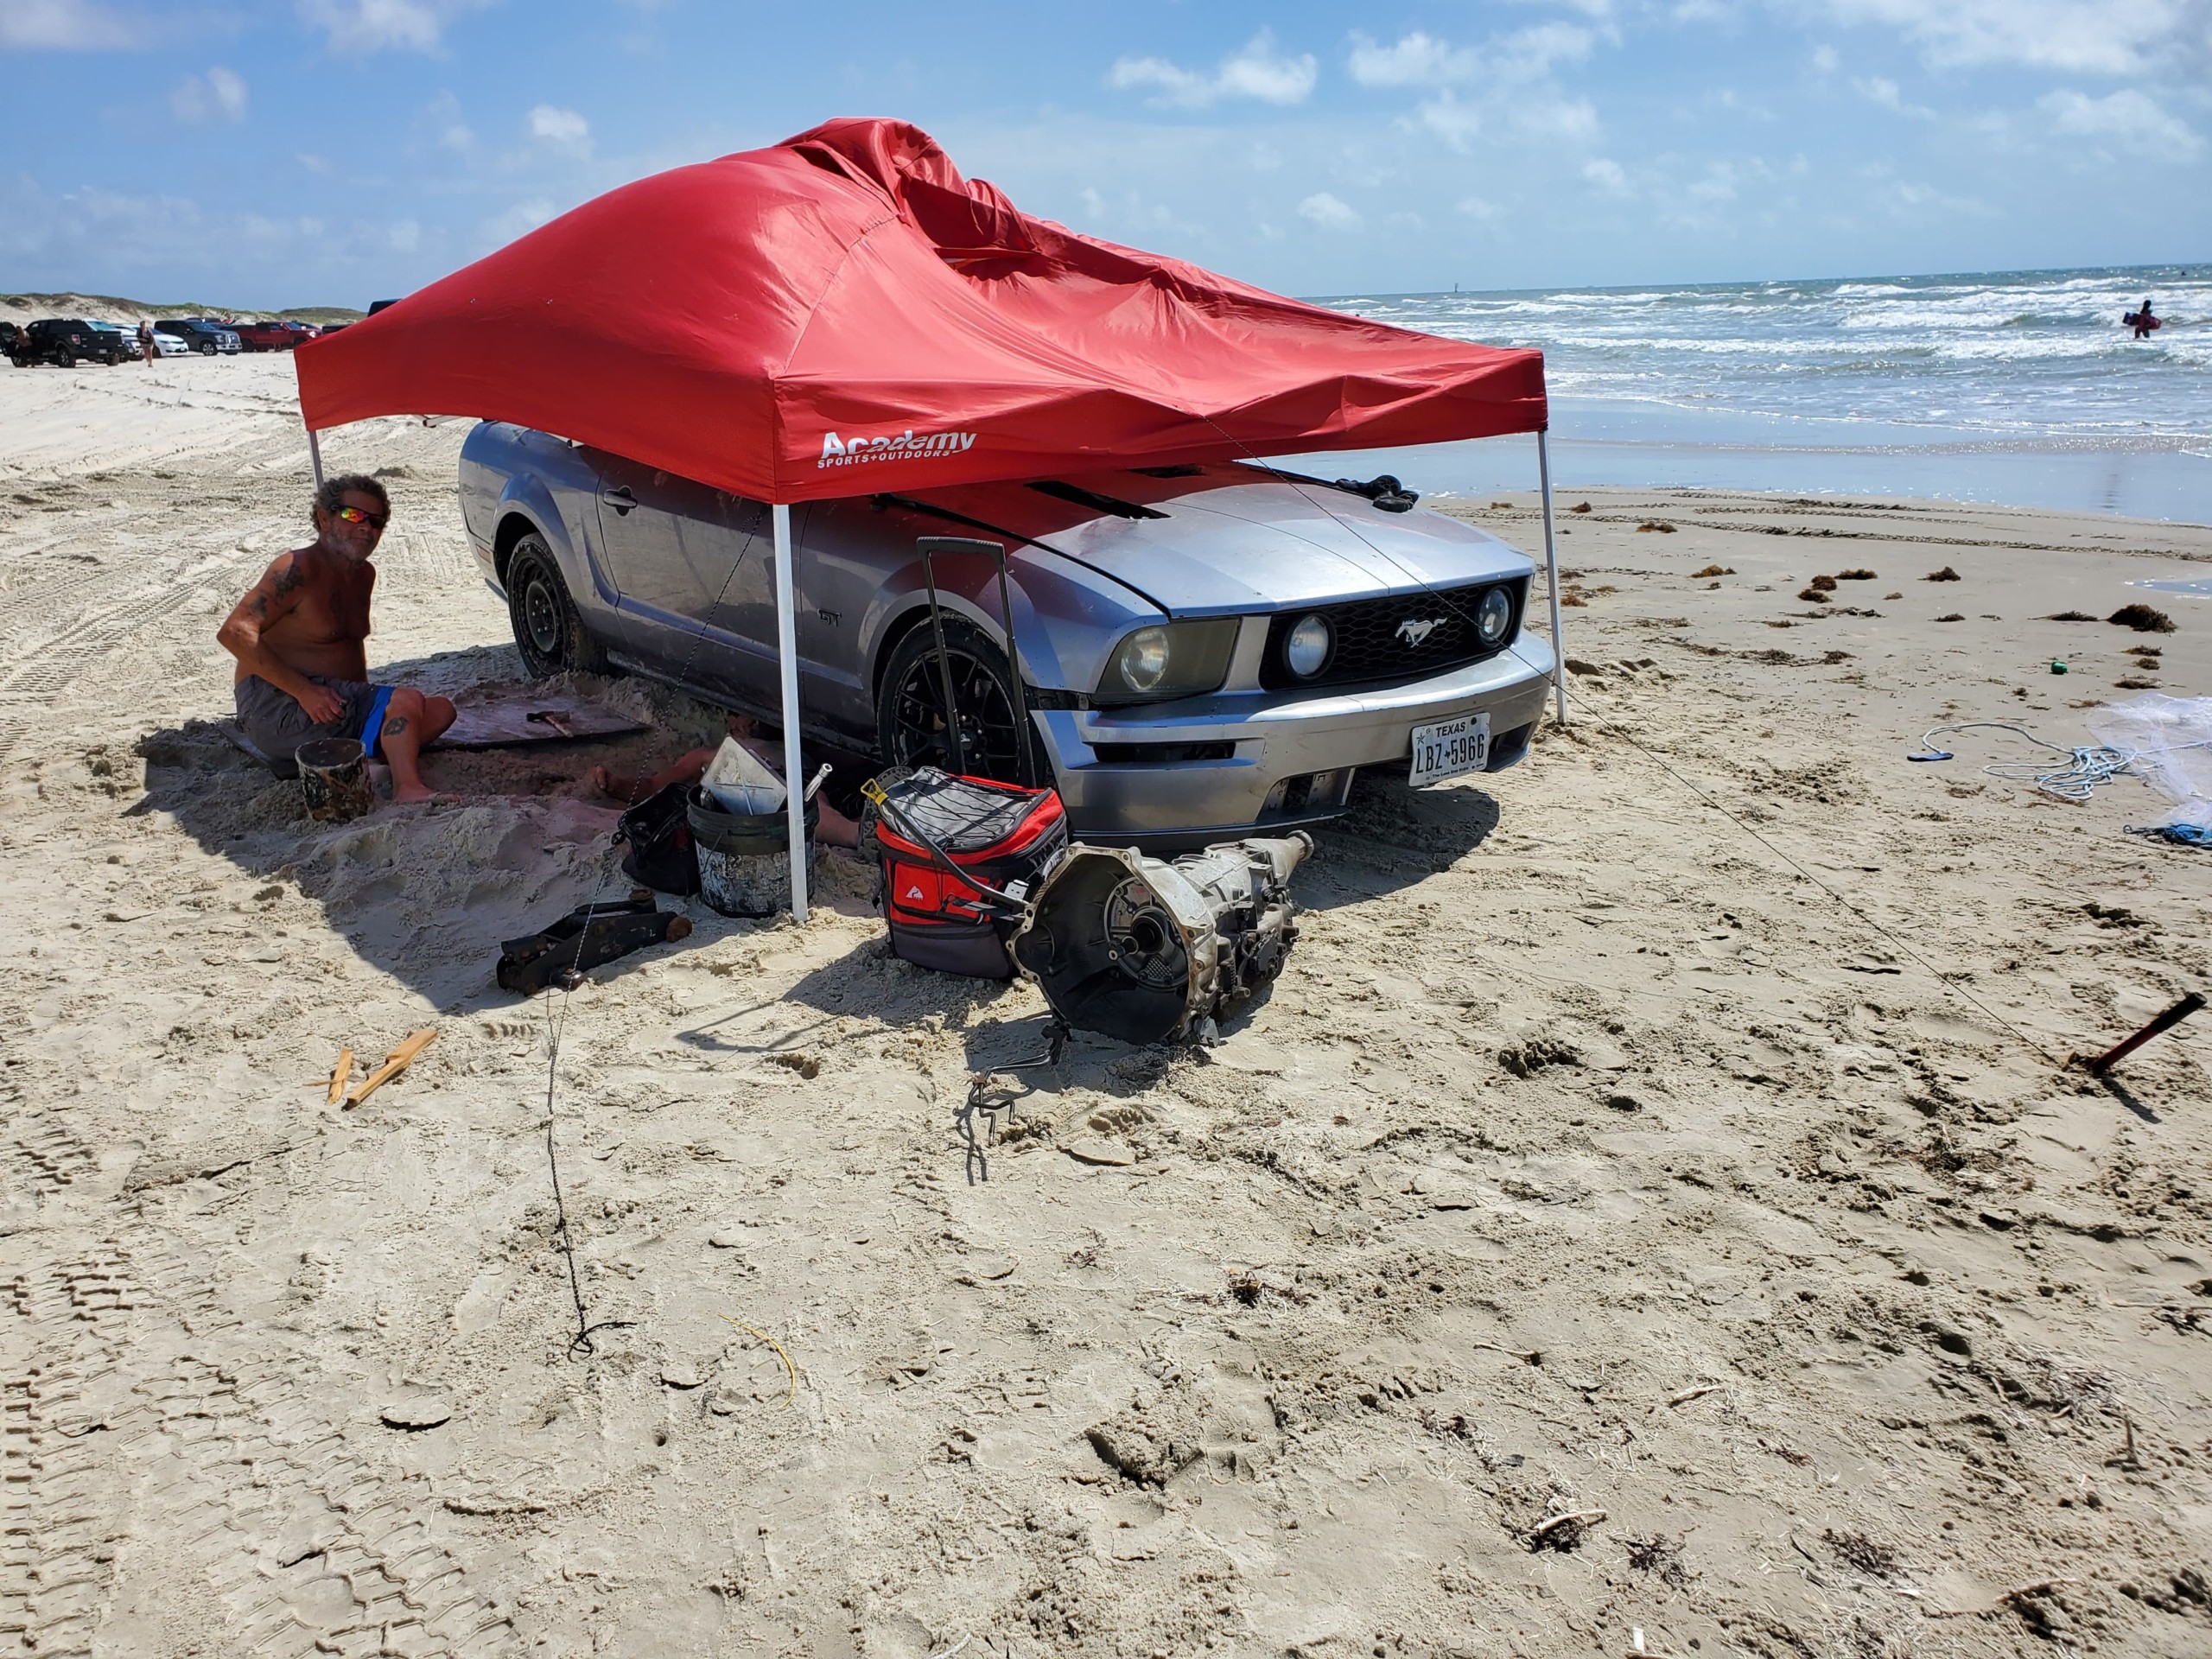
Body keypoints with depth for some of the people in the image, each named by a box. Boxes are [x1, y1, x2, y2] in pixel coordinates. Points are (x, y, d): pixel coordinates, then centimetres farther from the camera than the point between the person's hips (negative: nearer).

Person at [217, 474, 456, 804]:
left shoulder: (364, 575, 16)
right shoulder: (298, 570, -12)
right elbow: (234, 633, -21)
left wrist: (366, 698, 12)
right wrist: (304, 690, -25)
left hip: (343, 701, 9)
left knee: (440, 710, -5)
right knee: (407, 700, -24)